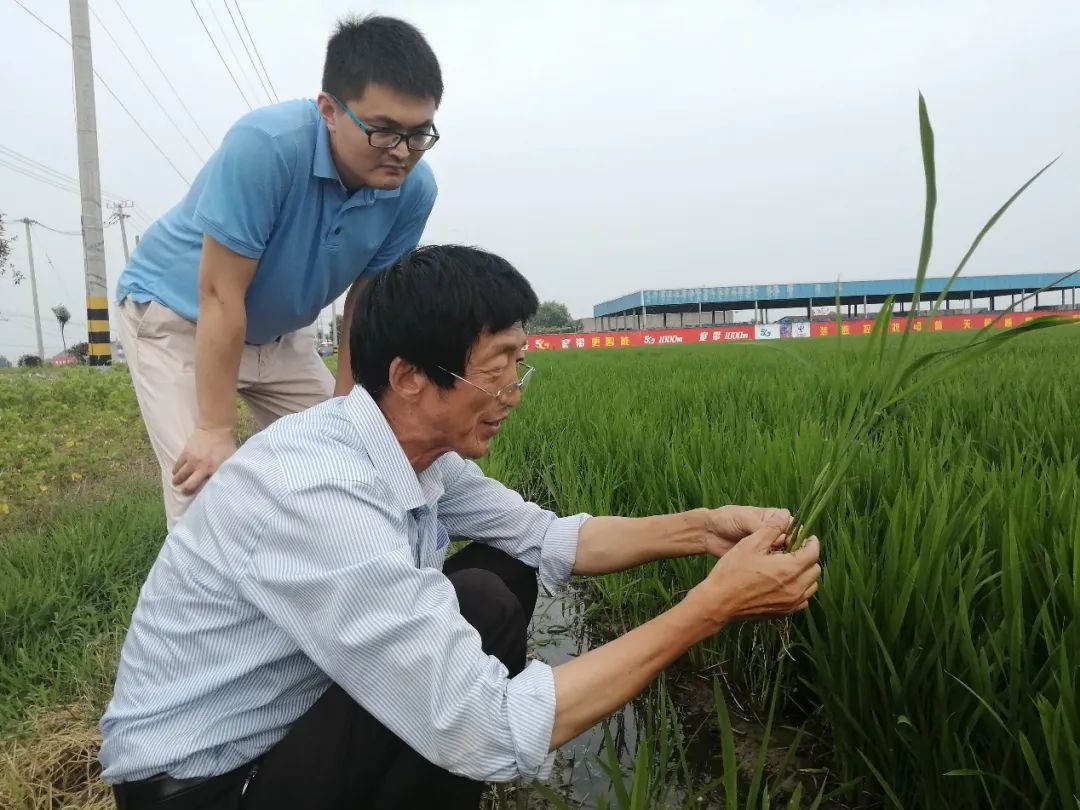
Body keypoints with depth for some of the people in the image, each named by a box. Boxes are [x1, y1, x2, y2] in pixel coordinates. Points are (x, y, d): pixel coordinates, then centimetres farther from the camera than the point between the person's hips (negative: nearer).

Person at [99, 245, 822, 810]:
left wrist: (701, 529, -8)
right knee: (480, 609, -26)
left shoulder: (422, 450, -7)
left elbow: (546, 541, 4)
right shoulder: (318, 499, -34)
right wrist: (713, 606, -30)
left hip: (299, 712, 8)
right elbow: (495, 734, -34)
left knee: (509, 572, 1)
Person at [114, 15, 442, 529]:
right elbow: (220, 296, -29)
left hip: (280, 334, 5)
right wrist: (216, 431, -26)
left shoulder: (414, 190, -18)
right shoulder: (265, 145, -33)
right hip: (174, 315, -5)